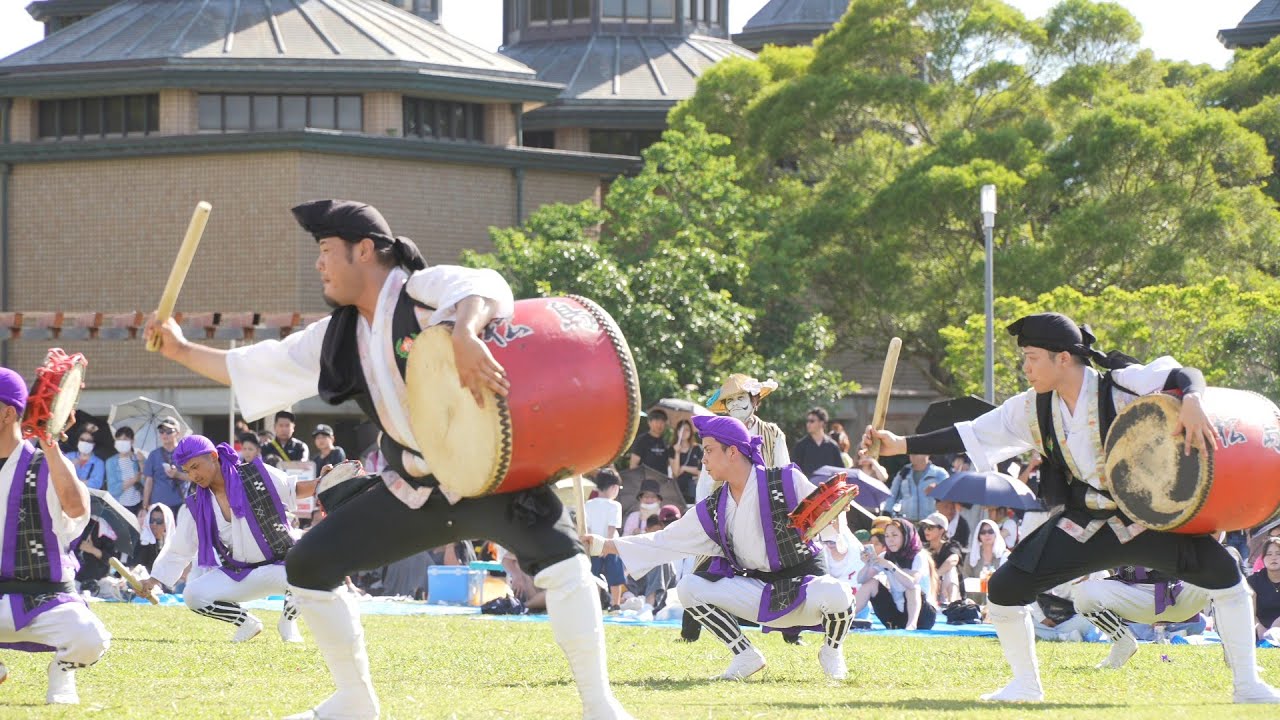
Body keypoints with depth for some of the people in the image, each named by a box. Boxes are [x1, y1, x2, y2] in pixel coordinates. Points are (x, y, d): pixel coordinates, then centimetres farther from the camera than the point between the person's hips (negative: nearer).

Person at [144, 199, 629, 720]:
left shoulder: (425, 290, -13)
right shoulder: (337, 339, 9)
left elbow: (487, 287, -35)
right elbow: (250, 368, 19)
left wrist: (465, 333, -54)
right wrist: (182, 351, 19)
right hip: (414, 492, 7)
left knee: (558, 551, -32)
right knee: (309, 563, 4)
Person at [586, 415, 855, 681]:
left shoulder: (787, 481, -12)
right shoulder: (713, 510, 3)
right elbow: (665, 541, 6)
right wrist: (604, 546, 2)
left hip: (803, 583, -4)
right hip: (759, 595, 5)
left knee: (835, 594, -37)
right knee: (688, 587, -11)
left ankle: (831, 651, -2)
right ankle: (746, 656, 1)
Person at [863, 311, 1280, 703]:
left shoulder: (1121, 386, -15)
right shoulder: (1032, 409, -1)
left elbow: (1183, 375, -23)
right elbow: (969, 435, 2)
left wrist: (1190, 402, -46)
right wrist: (899, 445, -3)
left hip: (1147, 519, -4)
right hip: (1082, 525, 4)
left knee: (1222, 571, -21)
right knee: (1003, 588, -6)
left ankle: (1246, 685, -7)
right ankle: (1025, 685, 15)